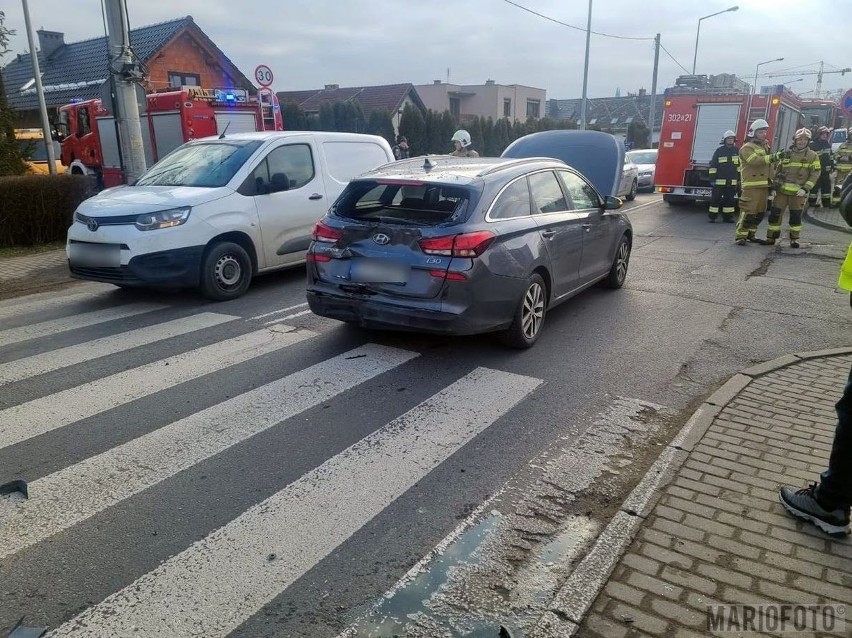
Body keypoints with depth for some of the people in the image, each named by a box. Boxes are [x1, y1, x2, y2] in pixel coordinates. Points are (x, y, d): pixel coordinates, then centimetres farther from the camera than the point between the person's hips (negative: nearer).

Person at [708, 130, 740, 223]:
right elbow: (713, 165, -2)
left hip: (732, 181, 3)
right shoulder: (719, 151, 0)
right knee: (715, 198, -3)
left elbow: (740, 166, 11)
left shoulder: (737, 151, 9)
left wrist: (739, 179, 5)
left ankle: (727, 216, 14)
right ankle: (712, 217, 1)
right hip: (719, 180, -3)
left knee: (729, 199, 7)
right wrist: (712, 179, -8)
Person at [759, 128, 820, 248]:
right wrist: (774, 185, 8)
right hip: (782, 190, 3)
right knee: (775, 213, 0)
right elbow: (778, 170, 17)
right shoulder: (786, 154, 11)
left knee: (796, 216, 1)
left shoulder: (812, 156, 2)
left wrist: (805, 189, -14)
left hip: (798, 192, -2)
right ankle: (771, 237, 8)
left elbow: (815, 174, -3)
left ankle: (794, 239, 13)